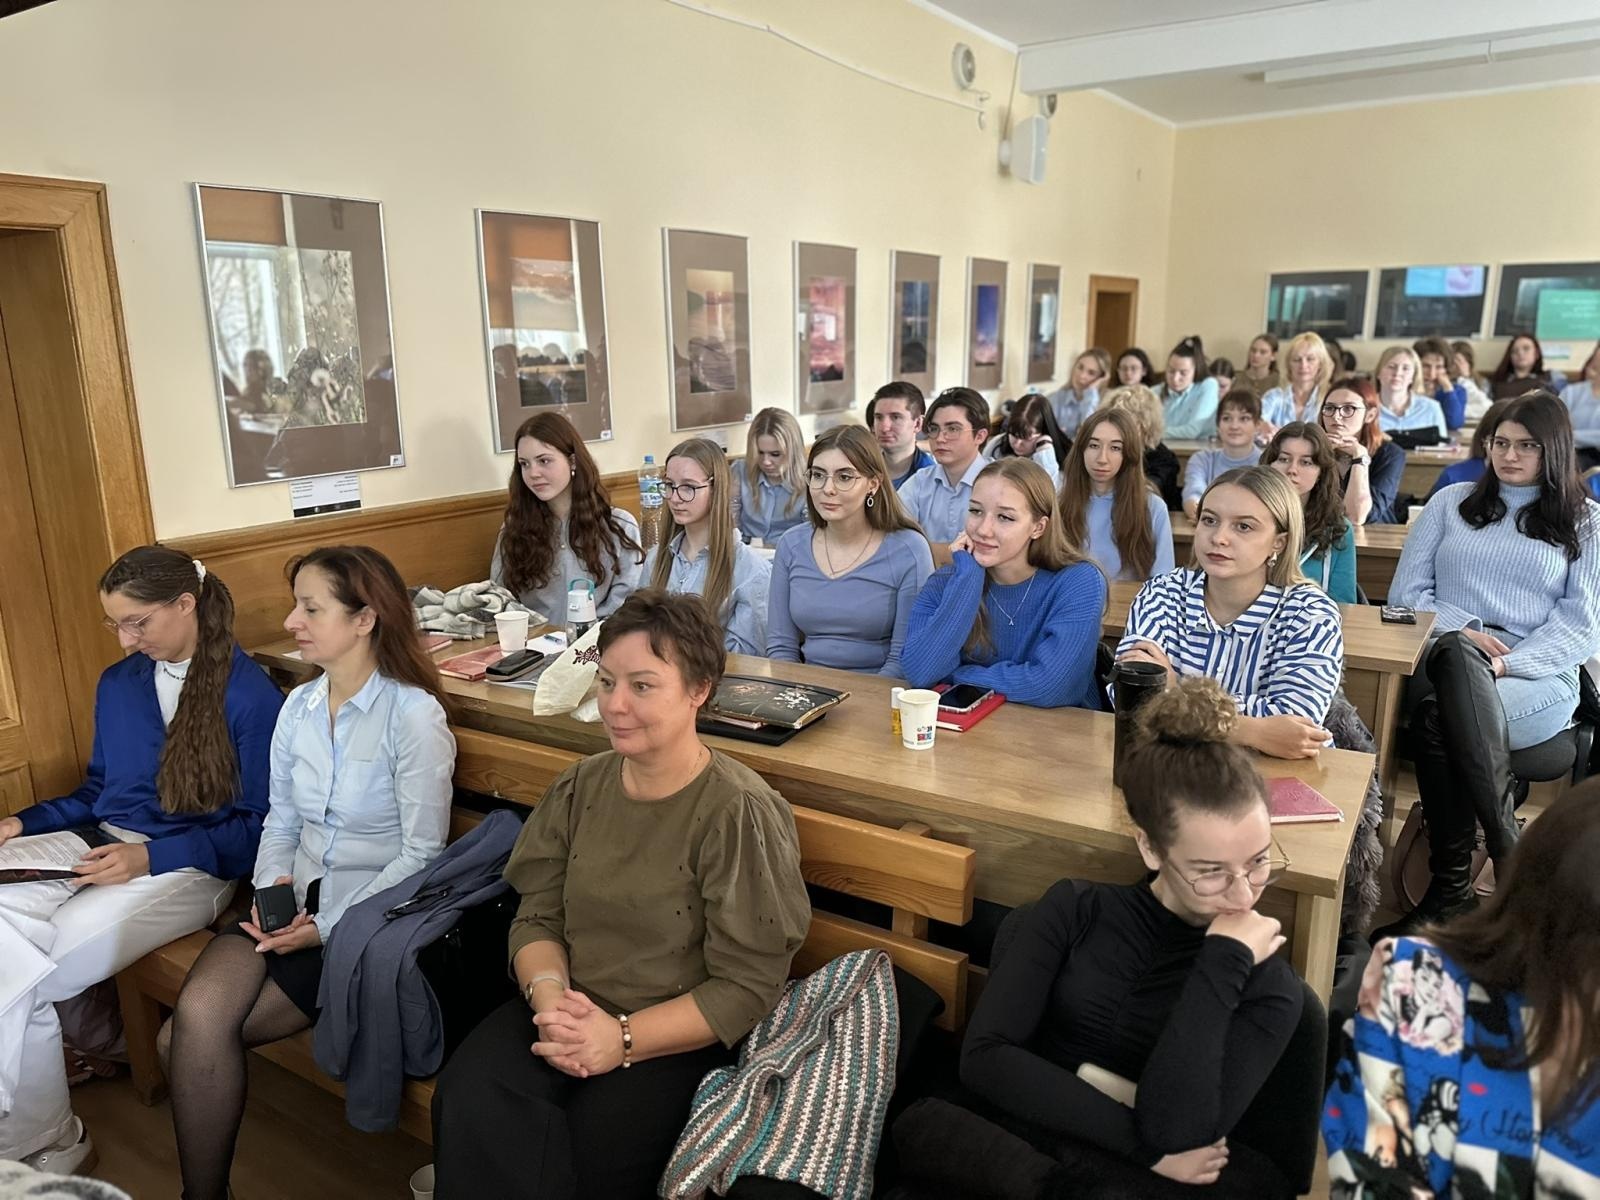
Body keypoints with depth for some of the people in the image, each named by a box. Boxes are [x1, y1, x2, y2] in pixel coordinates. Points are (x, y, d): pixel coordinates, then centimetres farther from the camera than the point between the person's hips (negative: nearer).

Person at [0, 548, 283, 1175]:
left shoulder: (250, 695, -10)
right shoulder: (117, 683, 11)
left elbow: (257, 826, -9)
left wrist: (151, 856, -19)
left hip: (186, 867, -6)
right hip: (100, 849, 6)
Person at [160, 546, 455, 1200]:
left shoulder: (413, 714, -14)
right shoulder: (298, 707, 7)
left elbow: (423, 852, -14)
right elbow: (280, 821, 13)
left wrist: (329, 924, -18)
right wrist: (272, 886, -6)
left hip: (369, 916, -5)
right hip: (296, 901, 5)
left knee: (194, 1034, -14)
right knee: (197, 1017, -18)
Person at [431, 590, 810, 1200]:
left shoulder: (739, 813, -15)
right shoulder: (582, 786, 4)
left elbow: (748, 985, -14)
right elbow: (538, 918, 7)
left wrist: (622, 1037, -20)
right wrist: (549, 993, -15)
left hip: (676, 1038, -4)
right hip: (568, 1013, 4)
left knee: (589, 1146, -28)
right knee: (470, 1104, -24)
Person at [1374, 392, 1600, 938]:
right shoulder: (1452, 502, 21)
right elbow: (1406, 592, 13)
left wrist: (1506, 663, -14)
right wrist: (1463, 631, -7)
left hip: (1539, 679, -1)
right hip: (1446, 661, 2)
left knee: (1440, 711, -39)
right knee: (1453, 657, -40)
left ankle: (1450, 888, -34)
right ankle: (1510, 858, -35)